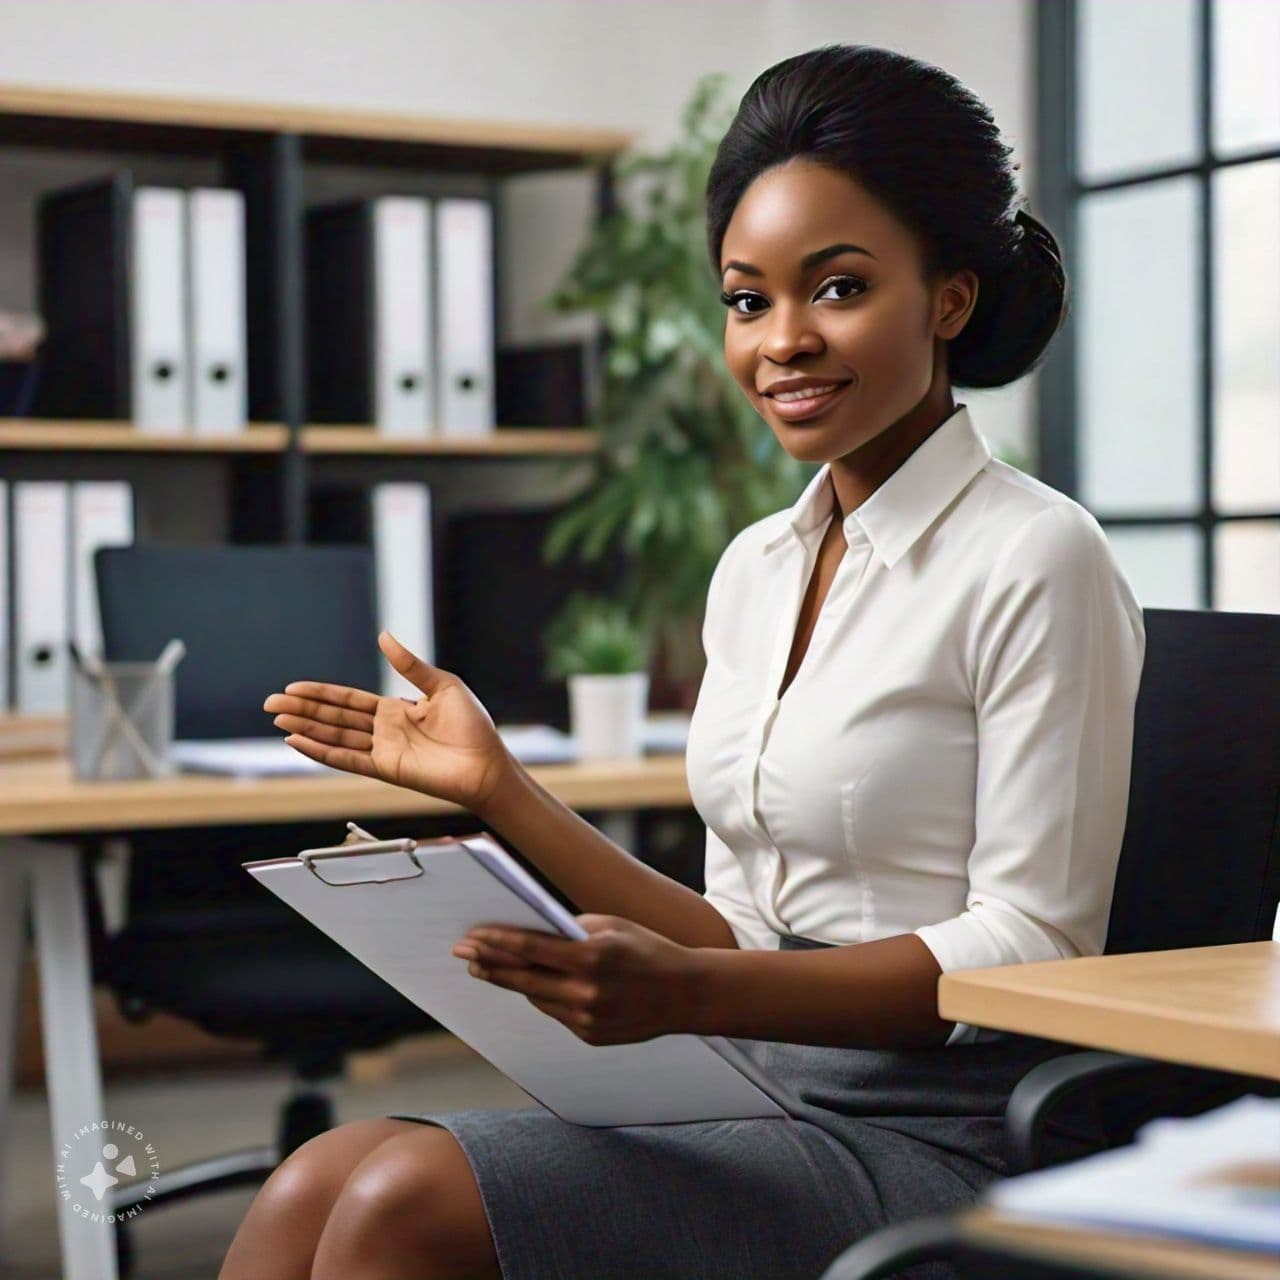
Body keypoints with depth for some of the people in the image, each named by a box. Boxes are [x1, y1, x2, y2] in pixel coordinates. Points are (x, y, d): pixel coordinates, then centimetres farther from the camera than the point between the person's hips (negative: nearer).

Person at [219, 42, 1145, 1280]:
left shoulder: (1036, 561, -10)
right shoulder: (755, 569, 14)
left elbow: (1029, 951, -13)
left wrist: (688, 995, -25)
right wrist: (500, 791, 4)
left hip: (945, 1147, -7)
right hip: (767, 1103, 7)